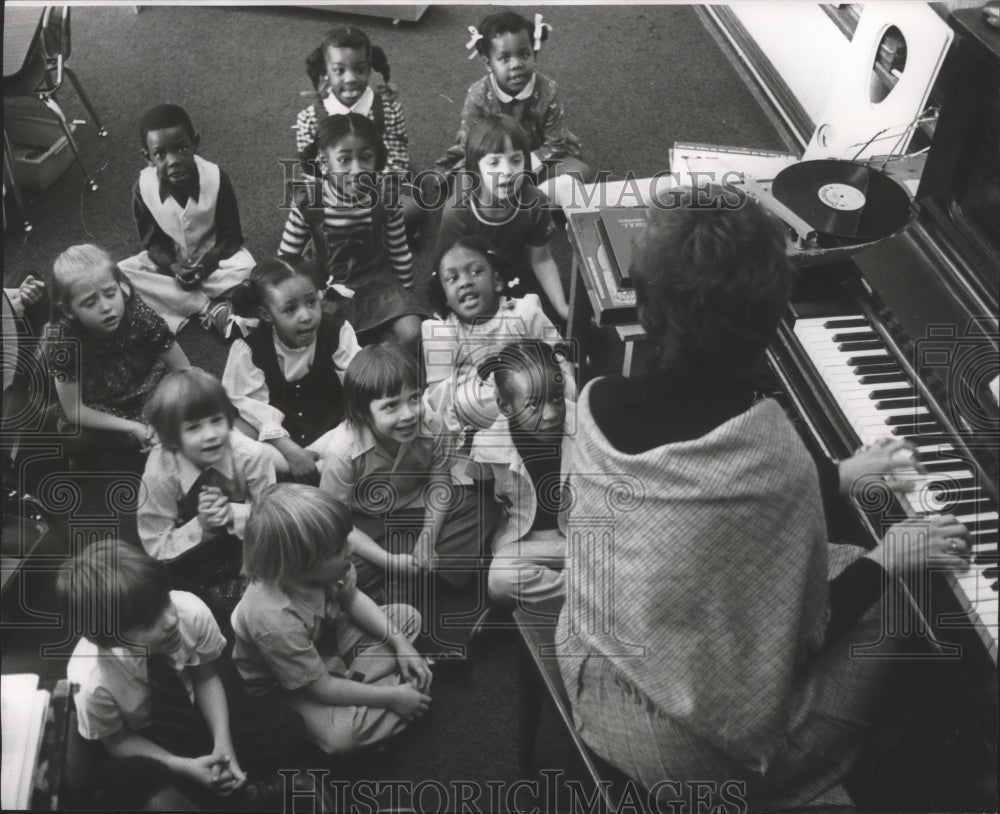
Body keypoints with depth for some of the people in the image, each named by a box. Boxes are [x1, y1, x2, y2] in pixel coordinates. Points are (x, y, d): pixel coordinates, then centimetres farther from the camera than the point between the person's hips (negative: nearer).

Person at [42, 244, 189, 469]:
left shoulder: (138, 314, -27)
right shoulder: (60, 338, -29)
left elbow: (184, 372, -15)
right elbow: (74, 410, -21)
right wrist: (133, 428, -27)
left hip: (146, 397, 2)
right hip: (94, 416, -1)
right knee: (75, 443, -29)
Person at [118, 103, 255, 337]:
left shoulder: (217, 180, -24)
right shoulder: (143, 188, -19)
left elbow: (232, 237, -14)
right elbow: (152, 241, -7)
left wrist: (204, 266, -27)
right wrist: (173, 267, -26)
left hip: (212, 257, -3)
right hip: (169, 261, 3)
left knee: (246, 269, -33)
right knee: (120, 274, -23)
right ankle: (212, 308, -24)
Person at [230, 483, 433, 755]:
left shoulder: (320, 566, -24)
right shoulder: (275, 622, -42)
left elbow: (353, 599, -1)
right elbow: (323, 689, -30)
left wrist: (400, 643, -10)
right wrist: (393, 697, -24)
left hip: (325, 639, 7)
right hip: (287, 687, -7)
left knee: (408, 616, 7)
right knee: (340, 736, -34)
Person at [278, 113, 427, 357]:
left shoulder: (384, 201, -16)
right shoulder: (307, 205, -19)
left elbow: (400, 255, -1)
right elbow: (286, 259, -6)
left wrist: (405, 299, 5)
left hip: (376, 280, 1)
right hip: (328, 287, 0)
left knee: (411, 334, -20)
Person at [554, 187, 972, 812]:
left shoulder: (597, 406, -14)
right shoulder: (775, 460, -30)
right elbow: (796, 640, -17)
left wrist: (833, 479, 10)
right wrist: (891, 557, -3)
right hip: (693, 743, -5)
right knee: (891, 605, 17)